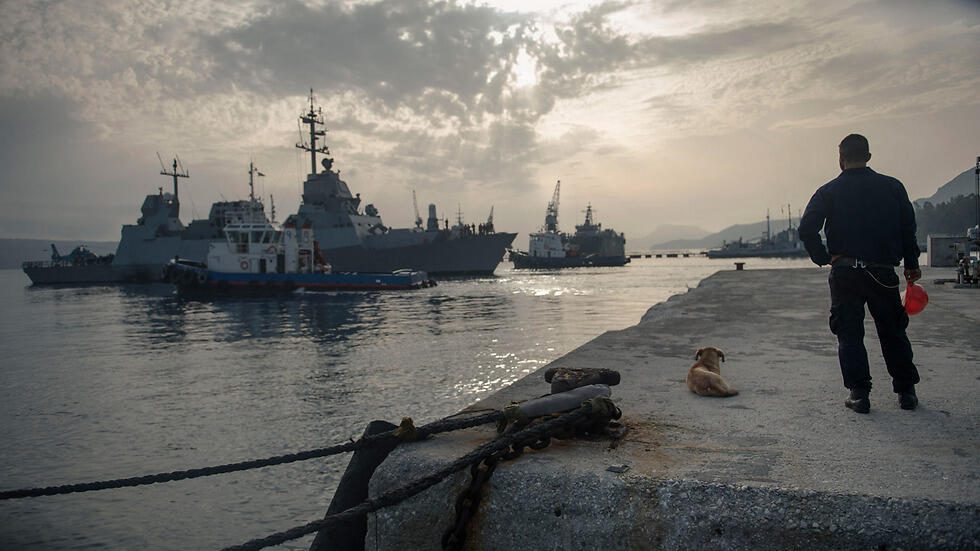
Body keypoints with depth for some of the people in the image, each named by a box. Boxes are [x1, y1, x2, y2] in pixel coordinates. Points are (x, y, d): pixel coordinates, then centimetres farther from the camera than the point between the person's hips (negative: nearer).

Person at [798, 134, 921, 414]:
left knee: (849, 334, 7)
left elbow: (806, 229, -13)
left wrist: (823, 258, -2)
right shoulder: (892, 186, 5)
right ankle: (906, 391, 22)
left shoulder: (828, 191, -1)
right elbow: (908, 228, 5)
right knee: (893, 332, 15)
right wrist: (911, 264, 13)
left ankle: (859, 393, 4)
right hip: (883, 272, 2)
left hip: (844, 273, -2)